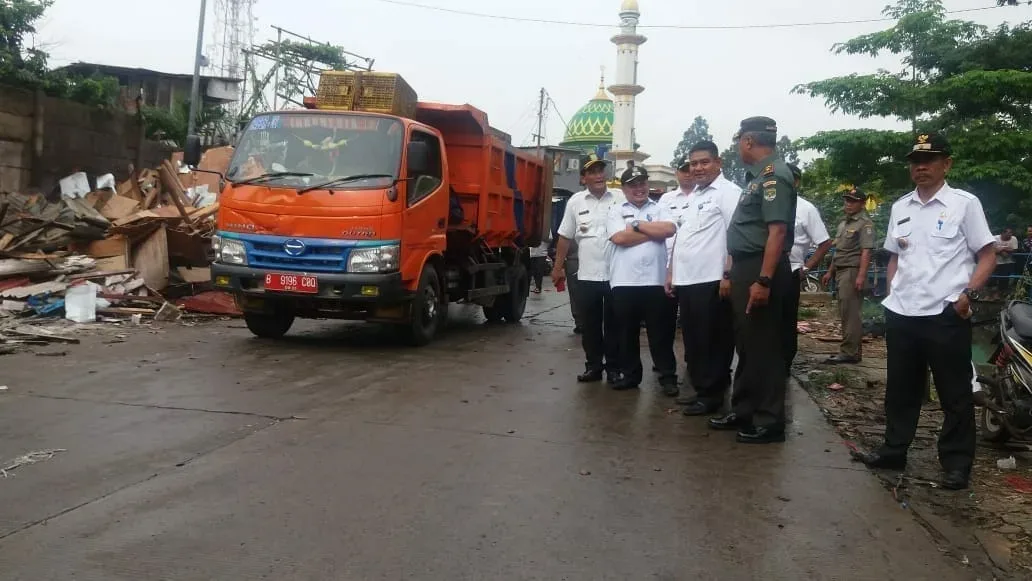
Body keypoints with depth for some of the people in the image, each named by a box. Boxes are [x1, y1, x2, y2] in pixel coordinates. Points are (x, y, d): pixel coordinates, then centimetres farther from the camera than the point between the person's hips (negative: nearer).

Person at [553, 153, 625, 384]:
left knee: (614, 325, 7)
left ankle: (614, 368, 18)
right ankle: (593, 366, 21)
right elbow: (565, 237, 10)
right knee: (589, 325, 9)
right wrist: (558, 267, 10)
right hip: (587, 275, 2)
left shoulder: (621, 198, -2)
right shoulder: (575, 201, 4)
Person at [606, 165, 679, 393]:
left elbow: (669, 229, -11)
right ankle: (630, 375, 20)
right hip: (624, 281, 1)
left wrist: (637, 225, -5)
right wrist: (654, 231, -5)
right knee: (627, 332, 9)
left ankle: (668, 377, 11)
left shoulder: (660, 209, 10)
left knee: (660, 332, 3)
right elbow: (619, 238, -10)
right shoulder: (616, 211, 9)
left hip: (655, 280, -1)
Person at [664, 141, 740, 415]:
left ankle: (712, 394, 9)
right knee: (693, 341, 13)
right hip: (685, 280, 8)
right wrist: (671, 273, 18)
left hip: (711, 280, -8)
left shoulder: (728, 192, -7)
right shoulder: (689, 197, 19)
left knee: (713, 342, 0)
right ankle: (700, 389, 23)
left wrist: (728, 275, -20)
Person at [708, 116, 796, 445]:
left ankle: (769, 422, 9)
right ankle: (744, 412, 27)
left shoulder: (773, 176, -15)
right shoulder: (759, 175, 16)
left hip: (760, 272, -10)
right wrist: (733, 273, 23)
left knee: (763, 347, -1)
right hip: (746, 270, 10)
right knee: (747, 345, 16)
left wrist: (763, 280, -28)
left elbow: (777, 231, -23)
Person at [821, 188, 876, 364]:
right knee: (847, 313, 11)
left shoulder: (865, 223, -8)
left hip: (853, 271, -9)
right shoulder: (843, 223, 21)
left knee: (850, 313, -10)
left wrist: (861, 275, -25)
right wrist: (830, 271, 24)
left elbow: (866, 252, -17)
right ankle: (853, 350, 16)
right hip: (841, 271, 9)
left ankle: (849, 352, -10)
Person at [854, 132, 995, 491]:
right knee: (900, 388, 14)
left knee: (954, 394, 4)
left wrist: (966, 293, -15)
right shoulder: (899, 207, 12)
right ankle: (894, 451, 25)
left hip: (946, 314, -5)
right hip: (901, 313, 5)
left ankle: (956, 463, 14)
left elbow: (987, 256, -2)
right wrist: (893, 290, 8)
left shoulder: (965, 203, -3)